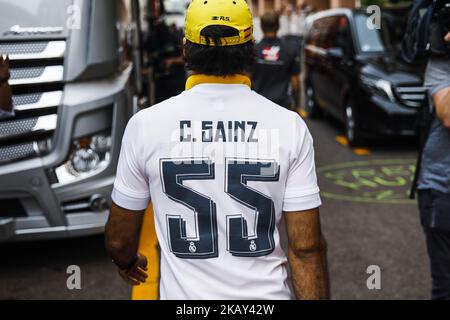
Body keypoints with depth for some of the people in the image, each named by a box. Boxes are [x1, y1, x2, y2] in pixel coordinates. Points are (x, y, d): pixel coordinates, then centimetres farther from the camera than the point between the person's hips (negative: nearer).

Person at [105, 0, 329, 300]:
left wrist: (127, 262, 20)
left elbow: (119, 238, 0)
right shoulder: (289, 126, -12)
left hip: (184, 293, 0)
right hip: (265, 294, 1)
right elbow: (306, 247, -11)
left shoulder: (147, 125, -11)